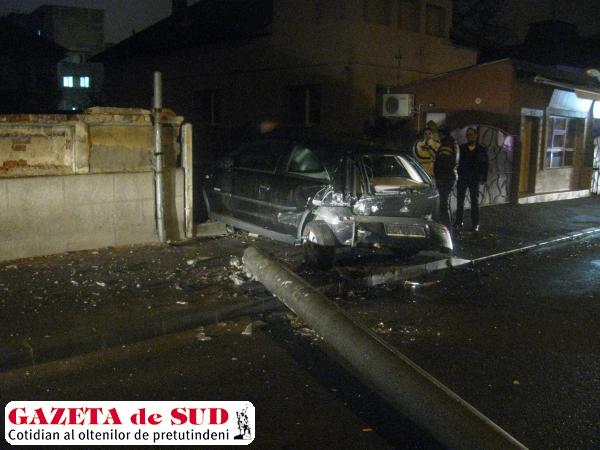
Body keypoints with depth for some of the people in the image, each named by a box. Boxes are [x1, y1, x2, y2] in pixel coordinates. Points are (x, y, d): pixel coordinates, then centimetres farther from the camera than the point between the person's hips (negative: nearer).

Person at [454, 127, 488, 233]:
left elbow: (485, 164, 2)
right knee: (460, 201, 5)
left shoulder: (482, 149, 2)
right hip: (462, 178, 1)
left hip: (474, 179, -1)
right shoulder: (462, 148, 4)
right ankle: (458, 222, 13)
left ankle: (475, 224, 11)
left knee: (475, 202, 5)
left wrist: (484, 177, -4)